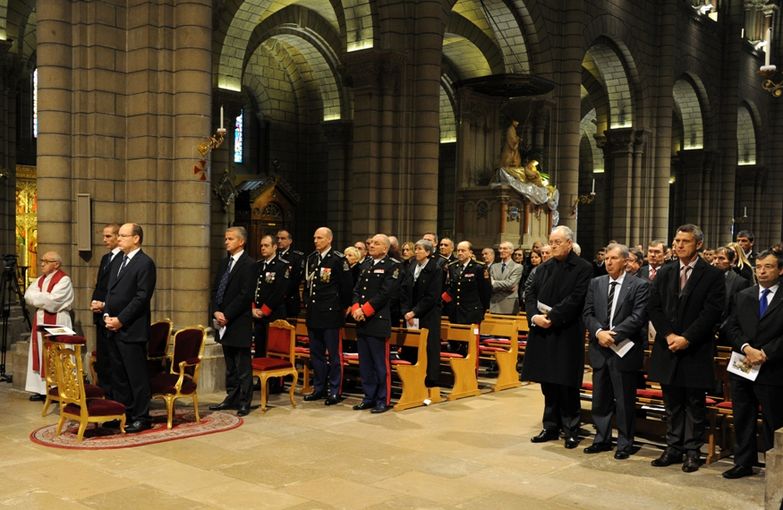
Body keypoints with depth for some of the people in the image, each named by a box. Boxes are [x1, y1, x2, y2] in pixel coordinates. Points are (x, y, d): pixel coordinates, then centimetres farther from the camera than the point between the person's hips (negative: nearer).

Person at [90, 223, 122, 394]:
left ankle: (112, 393, 3)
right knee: (101, 356, 13)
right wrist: (94, 301, 5)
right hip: (100, 316, 9)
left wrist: (104, 305, -14)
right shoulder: (105, 258, 18)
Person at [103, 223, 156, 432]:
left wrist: (121, 320, -15)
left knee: (137, 375, -2)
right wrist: (107, 315, 5)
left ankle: (141, 418, 6)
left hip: (132, 330, -9)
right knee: (118, 375, 13)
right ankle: (122, 414, 22)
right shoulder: (120, 261, 18)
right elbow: (110, 291, 21)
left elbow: (142, 297, -15)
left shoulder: (145, 263, -9)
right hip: (114, 328, 9)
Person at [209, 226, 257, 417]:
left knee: (243, 365, 0)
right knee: (230, 365, 15)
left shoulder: (249, 265, -10)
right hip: (224, 322, 8)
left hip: (239, 323, -8)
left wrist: (226, 315, -15)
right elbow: (216, 290, 14)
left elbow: (245, 295, -16)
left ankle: (244, 402, 6)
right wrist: (216, 312, -2)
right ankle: (231, 398, 23)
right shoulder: (225, 263, 15)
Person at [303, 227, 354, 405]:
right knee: (316, 353, 12)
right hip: (313, 314, 7)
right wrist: (307, 303, 15)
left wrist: (343, 308, -2)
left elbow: (347, 286, -8)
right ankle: (319, 388, 22)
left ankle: (335, 391, 6)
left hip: (330, 314, -7)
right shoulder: (311, 259, 12)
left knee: (333, 353, 0)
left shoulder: (338, 259, -9)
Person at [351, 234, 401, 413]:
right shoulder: (366, 264, 17)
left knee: (380, 364, -1)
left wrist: (365, 310, -15)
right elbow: (357, 289, 13)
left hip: (378, 322, -7)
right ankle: (369, 398, 23)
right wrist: (356, 308, -5)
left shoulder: (393, 266, -5)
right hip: (362, 323, 7)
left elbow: (385, 293, -14)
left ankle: (383, 400, 9)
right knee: (365, 364, 13)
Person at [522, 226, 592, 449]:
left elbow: (575, 299, -14)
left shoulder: (583, 268, -5)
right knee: (548, 383, 12)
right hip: (542, 332, 5)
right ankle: (551, 427, 23)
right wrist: (534, 316, -10)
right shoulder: (544, 268, 12)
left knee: (567, 384, 0)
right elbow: (530, 294, 7)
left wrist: (551, 317, -17)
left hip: (567, 333, -5)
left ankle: (571, 430, 13)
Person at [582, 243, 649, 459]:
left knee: (624, 400, 4)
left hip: (624, 350, -4)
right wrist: (599, 332, -13)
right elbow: (588, 313, 5)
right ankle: (602, 439, 25)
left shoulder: (639, 285, -5)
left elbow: (639, 316, -13)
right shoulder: (596, 283, 8)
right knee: (600, 398, 12)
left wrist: (614, 334, -19)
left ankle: (624, 443, 16)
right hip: (600, 349, 4)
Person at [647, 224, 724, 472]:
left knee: (695, 405, 5)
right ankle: (673, 448, 20)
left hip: (696, 350, -4)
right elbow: (654, 307, 4)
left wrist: (687, 338, -15)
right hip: (668, 348, 4)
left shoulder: (712, 275, -3)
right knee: (672, 404, 11)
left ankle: (692, 451, 14)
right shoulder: (664, 273, 9)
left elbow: (712, 312, -10)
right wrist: (668, 335, -9)